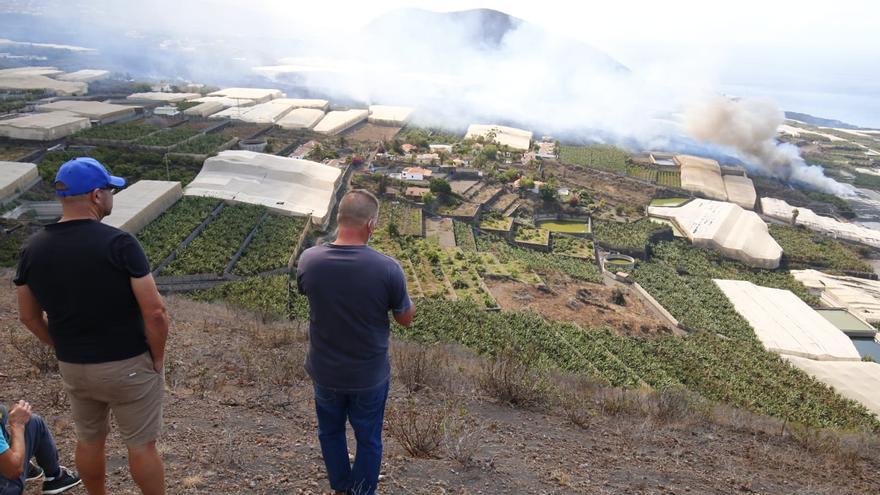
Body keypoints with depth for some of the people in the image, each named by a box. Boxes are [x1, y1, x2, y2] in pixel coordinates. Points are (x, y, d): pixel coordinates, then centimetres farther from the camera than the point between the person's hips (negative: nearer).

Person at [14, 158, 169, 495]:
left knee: (89, 440, 24)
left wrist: (66, 349, 17)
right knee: (141, 445, 12)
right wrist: (156, 358, -6)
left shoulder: (33, 248, -4)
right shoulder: (119, 243, -22)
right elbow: (155, 313, -22)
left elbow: (29, 317, 6)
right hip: (128, 366, -5)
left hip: (72, 369, 5)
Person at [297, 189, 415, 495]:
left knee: (330, 430, 28)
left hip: (325, 371, 3)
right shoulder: (388, 268, -25)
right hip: (370, 376, -2)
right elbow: (406, 319, -10)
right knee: (368, 438, 22)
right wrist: (408, 302, 9)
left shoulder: (309, 260, -17)